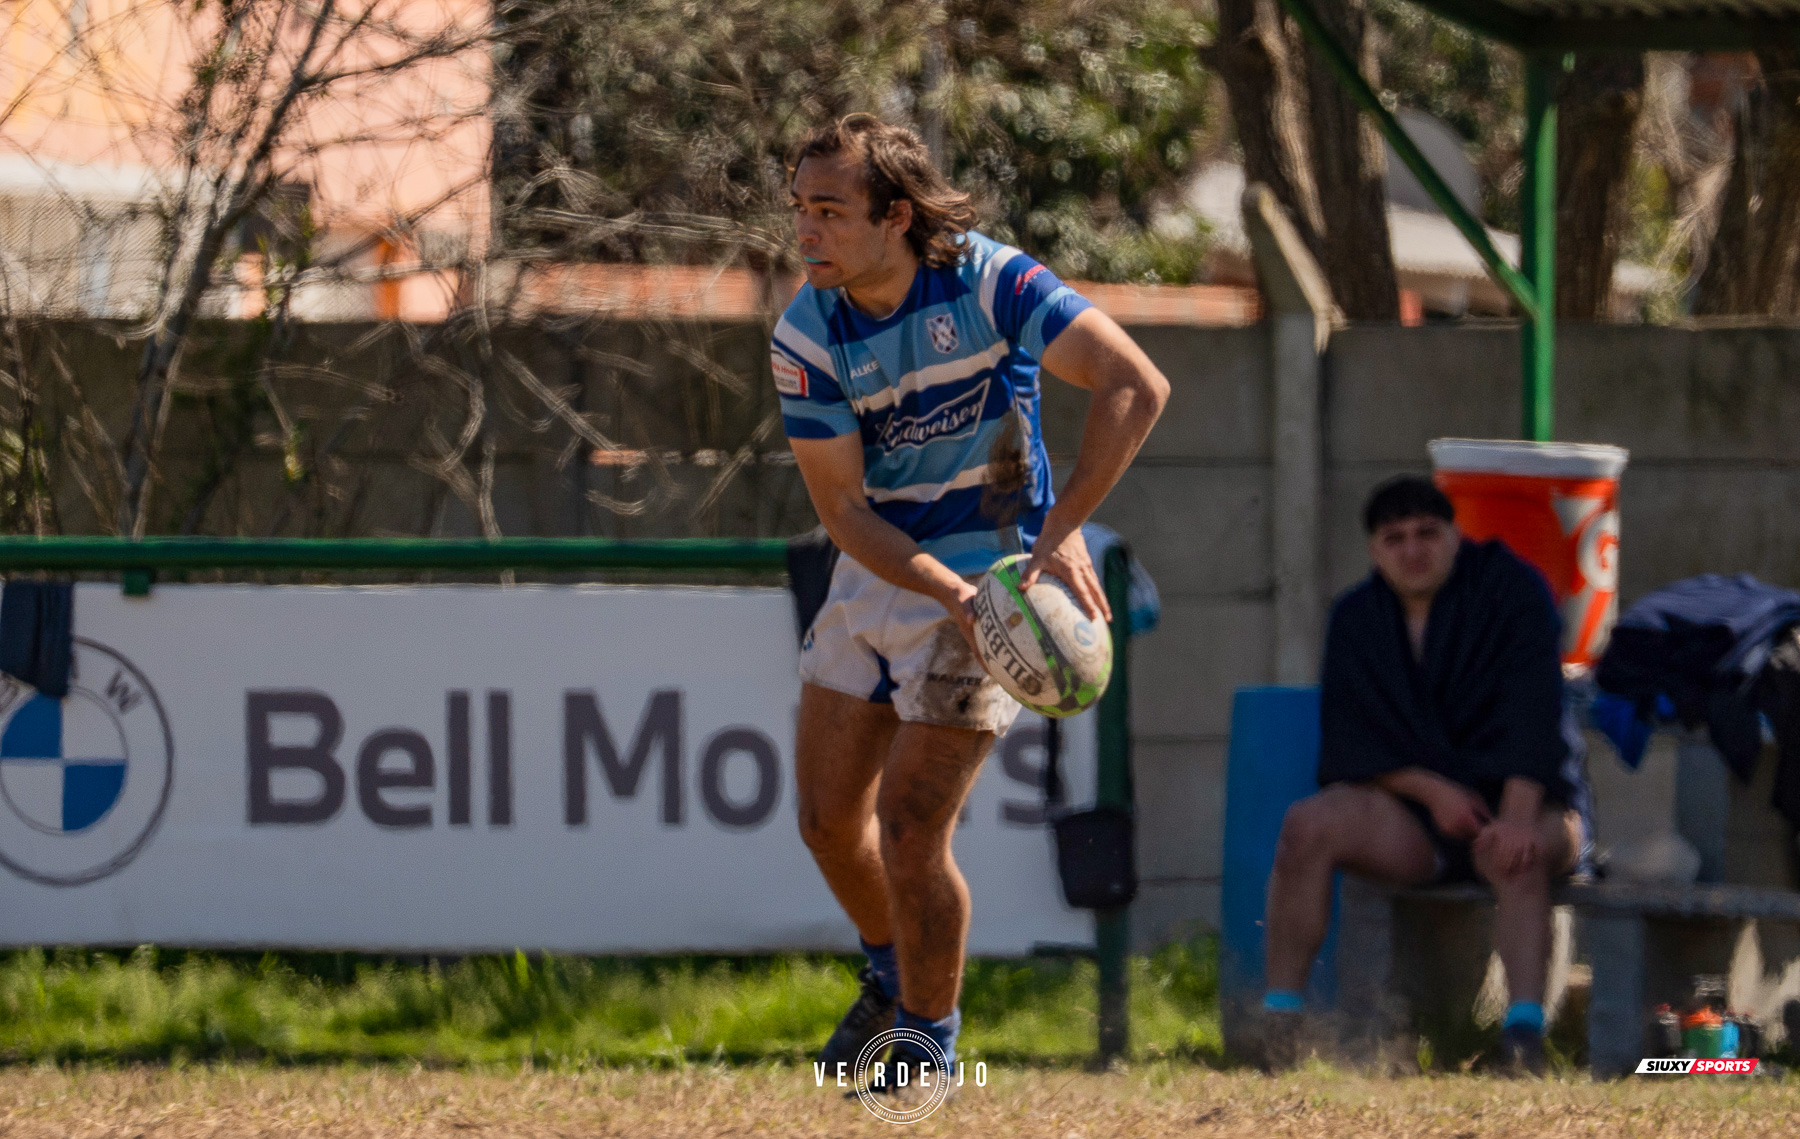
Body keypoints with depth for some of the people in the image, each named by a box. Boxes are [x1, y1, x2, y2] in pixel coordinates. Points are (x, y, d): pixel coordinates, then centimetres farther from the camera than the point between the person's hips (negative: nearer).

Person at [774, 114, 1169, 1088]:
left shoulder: (989, 281, -20)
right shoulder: (805, 338, -12)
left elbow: (1136, 387, -26)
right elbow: (843, 509, -12)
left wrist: (1060, 530, -33)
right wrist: (946, 591, -29)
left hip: (989, 572, -5)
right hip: (874, 572, 5)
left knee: (909, 827, -11)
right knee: (827, 816, 10)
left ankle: (931, 1038, 8)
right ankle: (891, 973, 39)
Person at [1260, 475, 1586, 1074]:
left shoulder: (1511, 590, -5)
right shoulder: (1356, 620, 8)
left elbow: (1533, 711, -17)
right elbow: (1347, 746, 3)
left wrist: (1517, 817, -31)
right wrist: (1430, 789, -15)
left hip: (1515, 798, -3)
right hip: (1411, 811, 3)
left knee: (1516, 855, -39)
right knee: (1307, 826, -25)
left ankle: (1524, 1038, -52)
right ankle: (1276, 1029, -24)